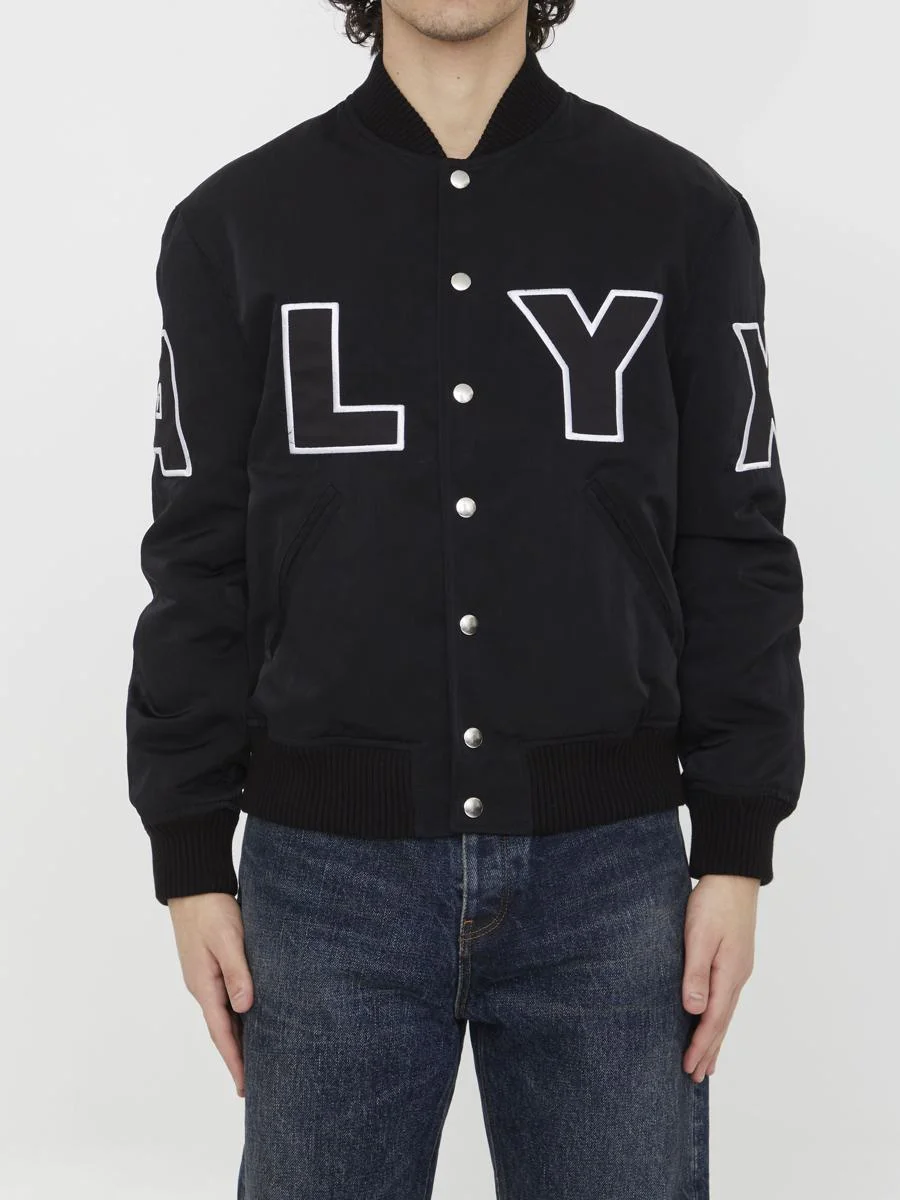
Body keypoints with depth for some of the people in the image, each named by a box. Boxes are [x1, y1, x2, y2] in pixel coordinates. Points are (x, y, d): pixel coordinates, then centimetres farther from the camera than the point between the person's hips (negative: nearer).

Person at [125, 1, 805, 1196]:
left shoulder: (683, 212, 2)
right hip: (328, 873, 0)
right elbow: (201, 563, 3)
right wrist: (190, 864, 0)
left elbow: (735, 551, 2)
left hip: (607, 872, 0)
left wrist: (737, 857, -2)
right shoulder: (236, 223, 2)